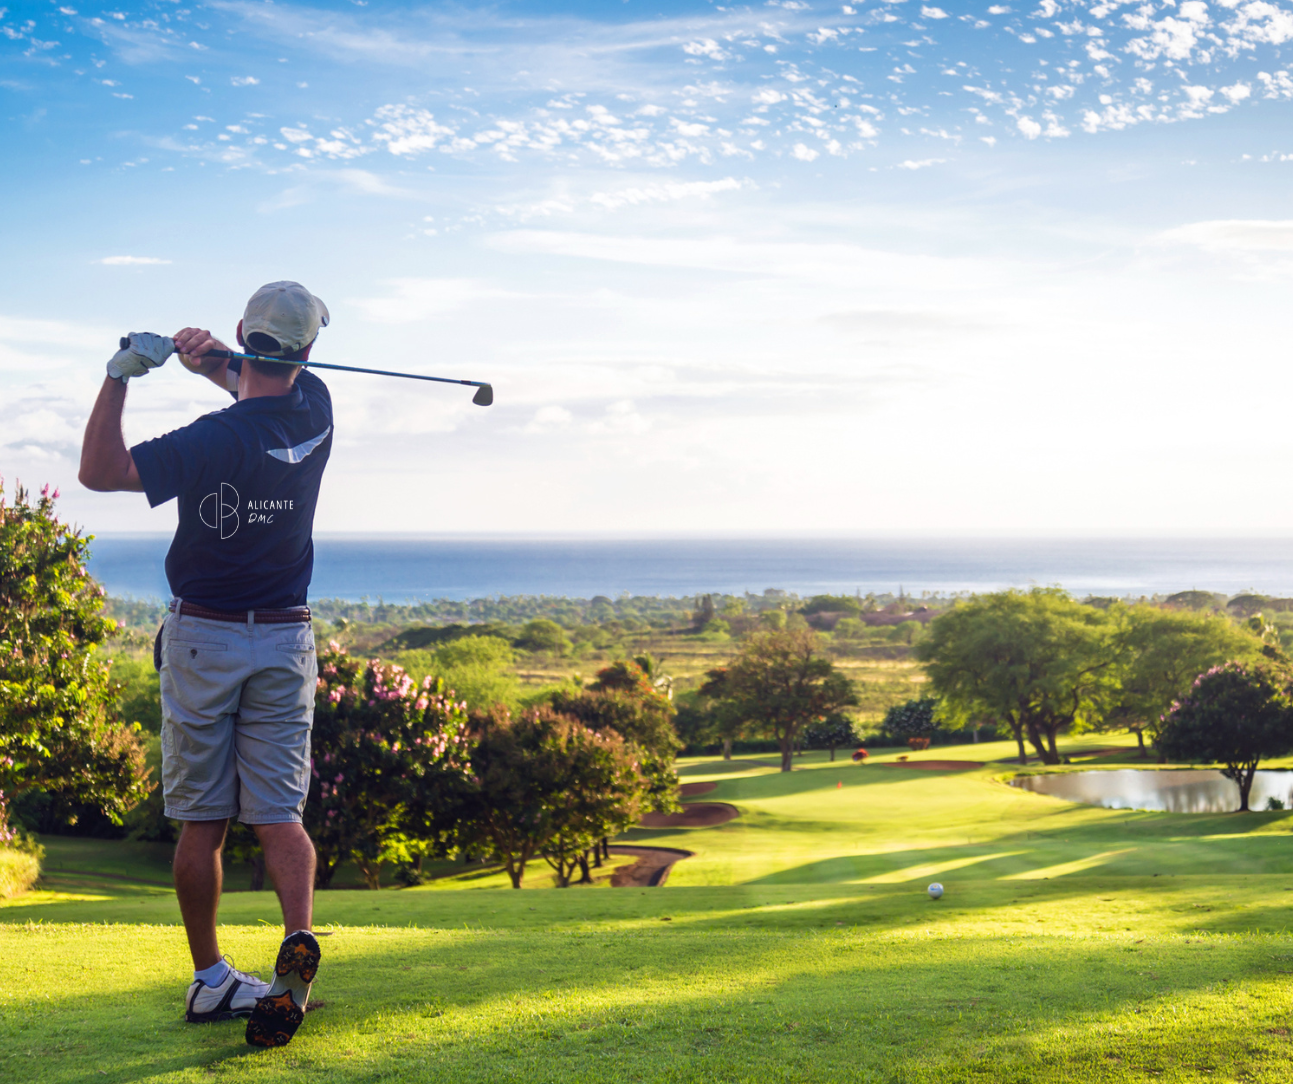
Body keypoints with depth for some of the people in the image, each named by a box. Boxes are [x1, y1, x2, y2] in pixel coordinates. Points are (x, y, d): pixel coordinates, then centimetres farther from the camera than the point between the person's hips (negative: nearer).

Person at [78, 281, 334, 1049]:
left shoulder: (216, 440, -18)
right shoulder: (315, 411, -2)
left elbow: (99, 471, -17)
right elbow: (267, 389, 20)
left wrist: (122, 373, -20)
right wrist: (215, 360, -2)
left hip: (203, 640, -3)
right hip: (286, 643, 4)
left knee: (202, 822, 6)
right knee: (279, 813, 2)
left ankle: (211, 980, 13)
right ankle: (300, 939, -22)